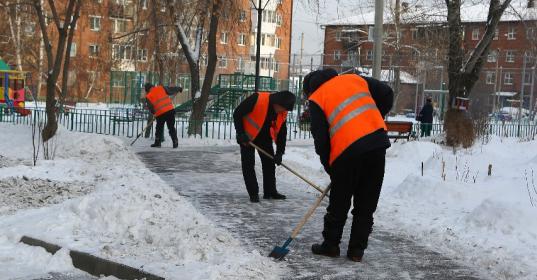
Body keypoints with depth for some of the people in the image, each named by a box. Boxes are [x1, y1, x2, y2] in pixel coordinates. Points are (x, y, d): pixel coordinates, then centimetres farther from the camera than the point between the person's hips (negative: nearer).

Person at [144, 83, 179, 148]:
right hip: (170, 110, 1)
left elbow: (150, 107, 5)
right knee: (171, 127, 9)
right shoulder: (161, 88, 6)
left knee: (159, 128, 18)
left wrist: (154, 113, 24)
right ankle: (175, 142, 4)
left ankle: (157, 142, 22)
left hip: (160, 114, -1)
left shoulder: (148, 96, 4)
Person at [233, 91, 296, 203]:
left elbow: (281, 132, -3)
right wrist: (241, 134, -22)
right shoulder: (257, 99, -31)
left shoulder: (282, 113, -12)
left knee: (269, 162, 6)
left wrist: (279, 152, -9)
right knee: (248, 164, -6)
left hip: (265, 137, 5)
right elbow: (237, 114, -23)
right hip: (247, 136, -5)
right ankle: (253, 193, 1)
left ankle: (270, 191, 17)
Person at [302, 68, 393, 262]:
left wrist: (328, 165, 12)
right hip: (378, 142, 4)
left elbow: (320, 138, 1)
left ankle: (331, 245, 24)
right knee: (366, 204, 12)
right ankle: (357, 249, 17)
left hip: (347, 151, -4)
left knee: (339, 203, 13)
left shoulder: (316, 99, 6)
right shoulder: (354, 78, 17)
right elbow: (387, 94, 14)